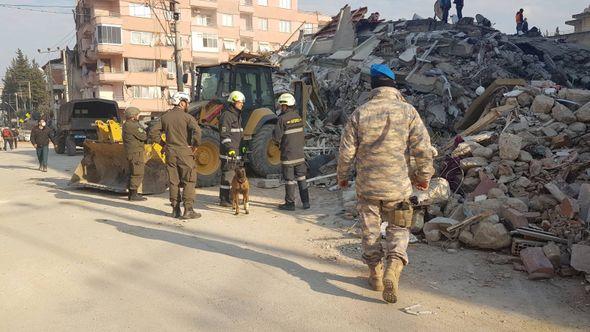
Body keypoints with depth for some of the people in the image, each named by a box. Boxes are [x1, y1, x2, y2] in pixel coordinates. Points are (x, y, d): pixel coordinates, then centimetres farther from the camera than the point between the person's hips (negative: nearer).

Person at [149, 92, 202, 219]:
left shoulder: (165, 117, 9)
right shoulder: (187, 117, -7)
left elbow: (153, 132, 8)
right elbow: (197, 131, -22)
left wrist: (163, 143, 13)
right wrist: (195, 145, -10)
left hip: (170, 153, 5)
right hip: (185, 153, -5)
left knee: (174, 182, 12)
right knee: (189, 182, 1)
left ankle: (175, 210, 15)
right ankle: (188, 210, -2)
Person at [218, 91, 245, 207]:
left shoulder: (237, 115, 18)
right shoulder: (226, 115, -13)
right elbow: (224, 134, -20)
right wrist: (229, 149, -27)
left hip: (235, 151, 10)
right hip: (228, 151, -10)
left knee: (233, 173, 14)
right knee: (227, 174, -7)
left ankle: (229, 197, 24)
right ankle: (224, 200, -1)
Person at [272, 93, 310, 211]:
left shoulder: (282, 119, -14)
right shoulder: (298, 117, 6)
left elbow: (276, 137, -14)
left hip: (288, 154, -6)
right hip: (300, 154, 6)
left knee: (289, 179, 3)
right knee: (301, 178, 13)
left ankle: (290, 203, 11)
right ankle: (305, 202, 16)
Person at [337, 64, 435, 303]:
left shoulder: (360, 113, -4)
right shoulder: (408, 111, -6)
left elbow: (347, 150, -2)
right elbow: (423, 149, -7)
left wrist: (342, 176, 14)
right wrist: (424, 176, 8)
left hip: (367, 185, 1)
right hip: (398, 185, 0)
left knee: (370, 230, 15)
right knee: (398, 229, 14)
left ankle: (376, 276, 24)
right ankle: (393, 267, -8)